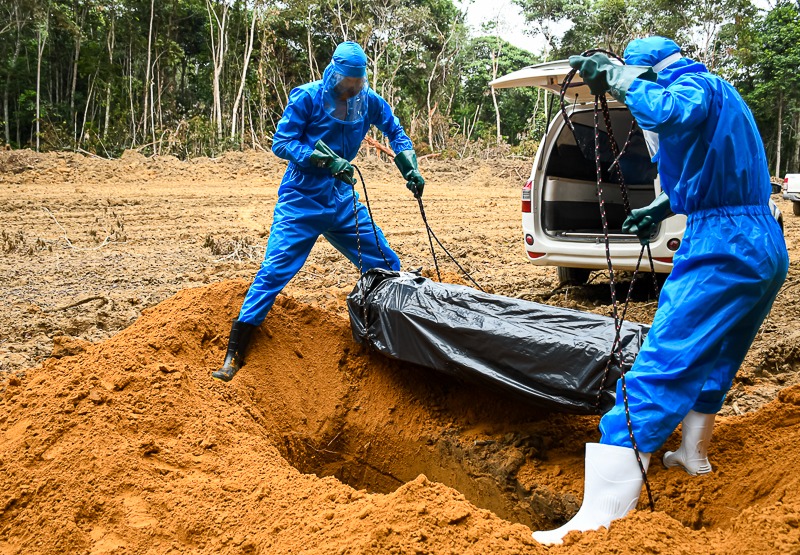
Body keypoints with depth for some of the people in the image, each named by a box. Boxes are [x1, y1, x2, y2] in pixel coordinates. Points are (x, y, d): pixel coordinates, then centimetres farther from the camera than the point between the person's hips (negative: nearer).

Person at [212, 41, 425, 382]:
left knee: (387, 266, 6)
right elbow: (281, 143, -14)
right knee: (274, 271, -14)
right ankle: (233, 357, -9)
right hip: (301, 201, -5)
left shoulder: (368, 101, 1)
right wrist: (326, 160, -25)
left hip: (342, 201, 5)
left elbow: (394, 131, 19)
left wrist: (410, 168, 6)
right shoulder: (308, 97, -12)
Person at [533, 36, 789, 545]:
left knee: (659, 370, -16)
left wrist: (615, 76, -21)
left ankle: (599, 518, -21)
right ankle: (693, 457, 46)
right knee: (713, 360, 27)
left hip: (724, 250, -10)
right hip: (768, 249, 10)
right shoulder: (717, 93, 22)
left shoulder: (697, 84, -8)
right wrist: (659, 209, 40)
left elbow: (669, 112, -34)